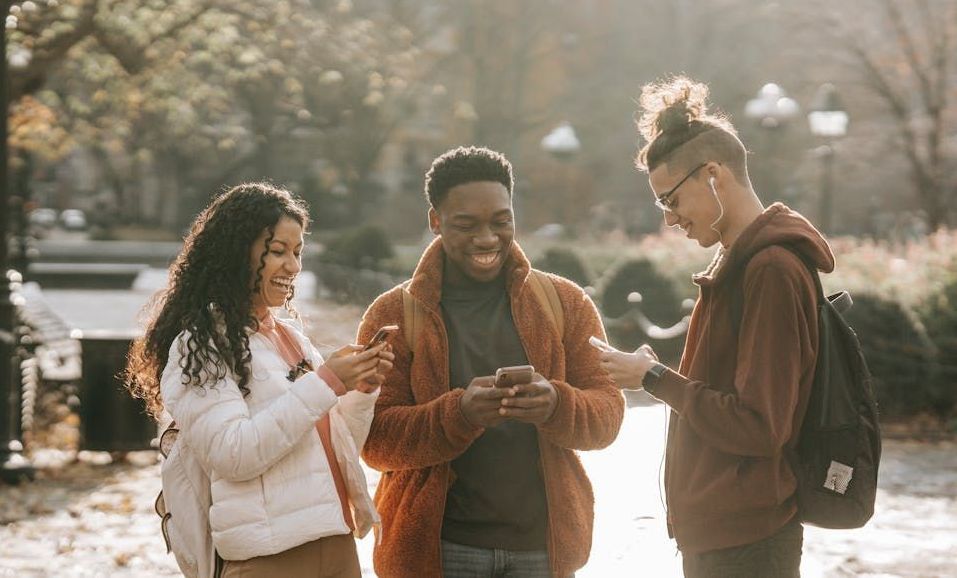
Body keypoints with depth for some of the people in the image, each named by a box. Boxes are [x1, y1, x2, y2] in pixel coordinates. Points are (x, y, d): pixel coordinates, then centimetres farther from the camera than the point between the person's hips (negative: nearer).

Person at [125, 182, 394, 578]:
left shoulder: (290, 339, 14)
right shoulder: (199, 345, -6)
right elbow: (233, 455, -18)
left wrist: (363, 389, -1)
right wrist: (325, 383, -18)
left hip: (338, 545, 7)